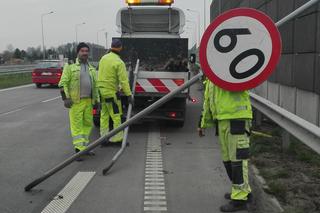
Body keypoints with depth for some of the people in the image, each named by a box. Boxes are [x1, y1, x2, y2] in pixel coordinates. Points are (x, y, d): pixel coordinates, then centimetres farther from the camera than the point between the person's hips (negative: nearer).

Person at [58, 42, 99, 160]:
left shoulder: (91, 68, 16)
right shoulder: (70, 66, -2)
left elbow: (95, 85, 20)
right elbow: (63, 83, -6)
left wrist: (96, 100, 15)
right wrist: (65, 98, -13)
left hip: (88, 101, 6)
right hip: (76, 101, -6)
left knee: (88, 123, 10)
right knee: (77, 125, -4)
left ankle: (84, 146, 22)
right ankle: (79, 149, 0)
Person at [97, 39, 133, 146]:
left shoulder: (103, 58, 7)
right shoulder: (119, 62, -16)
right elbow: (124, 81, -19)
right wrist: (129, 95, -14)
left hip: (101, 90, 7)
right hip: (111, 92, -7)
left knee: (104, 116, 12)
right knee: (116, 116, 1)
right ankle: (117, 139, 6)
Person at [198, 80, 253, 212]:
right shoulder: (210, 79, 19)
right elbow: (208, 101, 26)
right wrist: (204, 124, 30)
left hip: (237, 118, -9)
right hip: (221, 120, 9)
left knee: (237, 158, -5)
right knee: (227, 158, 14)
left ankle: (240, 198, 3)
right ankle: (243, 191, 28)